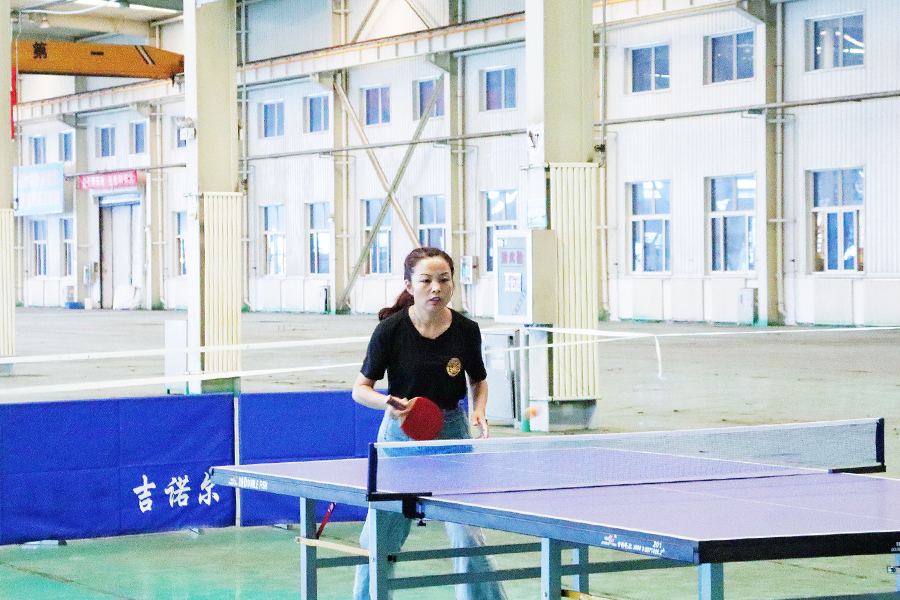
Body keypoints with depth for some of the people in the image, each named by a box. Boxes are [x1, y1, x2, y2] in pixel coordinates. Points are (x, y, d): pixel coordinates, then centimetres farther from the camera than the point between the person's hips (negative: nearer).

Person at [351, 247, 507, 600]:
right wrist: (387, 403, -24)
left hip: (451, 432, 0)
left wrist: (479, 412, -6)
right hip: (401, 432, 0)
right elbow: (361, 388, -5)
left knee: (467, 536, -9)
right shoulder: (391, 329, -12)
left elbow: (479, 380, 13)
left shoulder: (467, 330, -6)